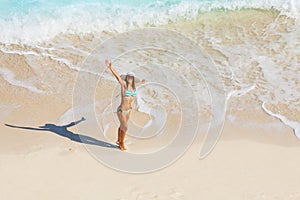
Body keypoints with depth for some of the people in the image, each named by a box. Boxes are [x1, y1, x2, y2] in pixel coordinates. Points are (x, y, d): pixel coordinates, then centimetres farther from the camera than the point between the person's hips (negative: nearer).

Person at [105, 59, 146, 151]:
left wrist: (141, 82, 47)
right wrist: (110, 67, -50)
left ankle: (118, 141, 44)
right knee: (125, 128, -1)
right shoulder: (124, 84, -18)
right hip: (121, 110, -6)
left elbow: (136, 83, 24)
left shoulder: (134, 85, -2)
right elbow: (117, 76, -34)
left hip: (128, 110, 6)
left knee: (122, 126, 23)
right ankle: (122, 143, 24)